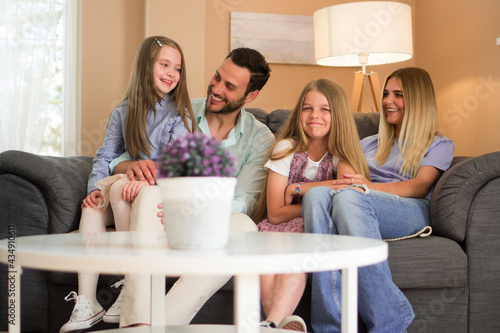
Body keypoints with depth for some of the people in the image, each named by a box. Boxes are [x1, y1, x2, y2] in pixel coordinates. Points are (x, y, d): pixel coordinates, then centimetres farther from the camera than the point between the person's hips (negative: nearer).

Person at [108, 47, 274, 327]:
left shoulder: (261, 139, 4)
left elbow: (244, 202, -9)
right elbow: (117, 162, 7)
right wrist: (133, 165, -20)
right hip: (162, 225, 1)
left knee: (244, 226, -34)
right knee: (150, 192, -32)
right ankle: (138, 322, -44)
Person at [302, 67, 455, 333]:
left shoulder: (439, 145, 22)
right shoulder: (369, 144, 37)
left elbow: (420, 186, 3)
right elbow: (347, 180, 26)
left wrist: (369, 187, -15)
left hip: (410, 216, -3)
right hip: (358, 206, 4)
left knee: (349, 197, -38)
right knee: (317, 194, -33)